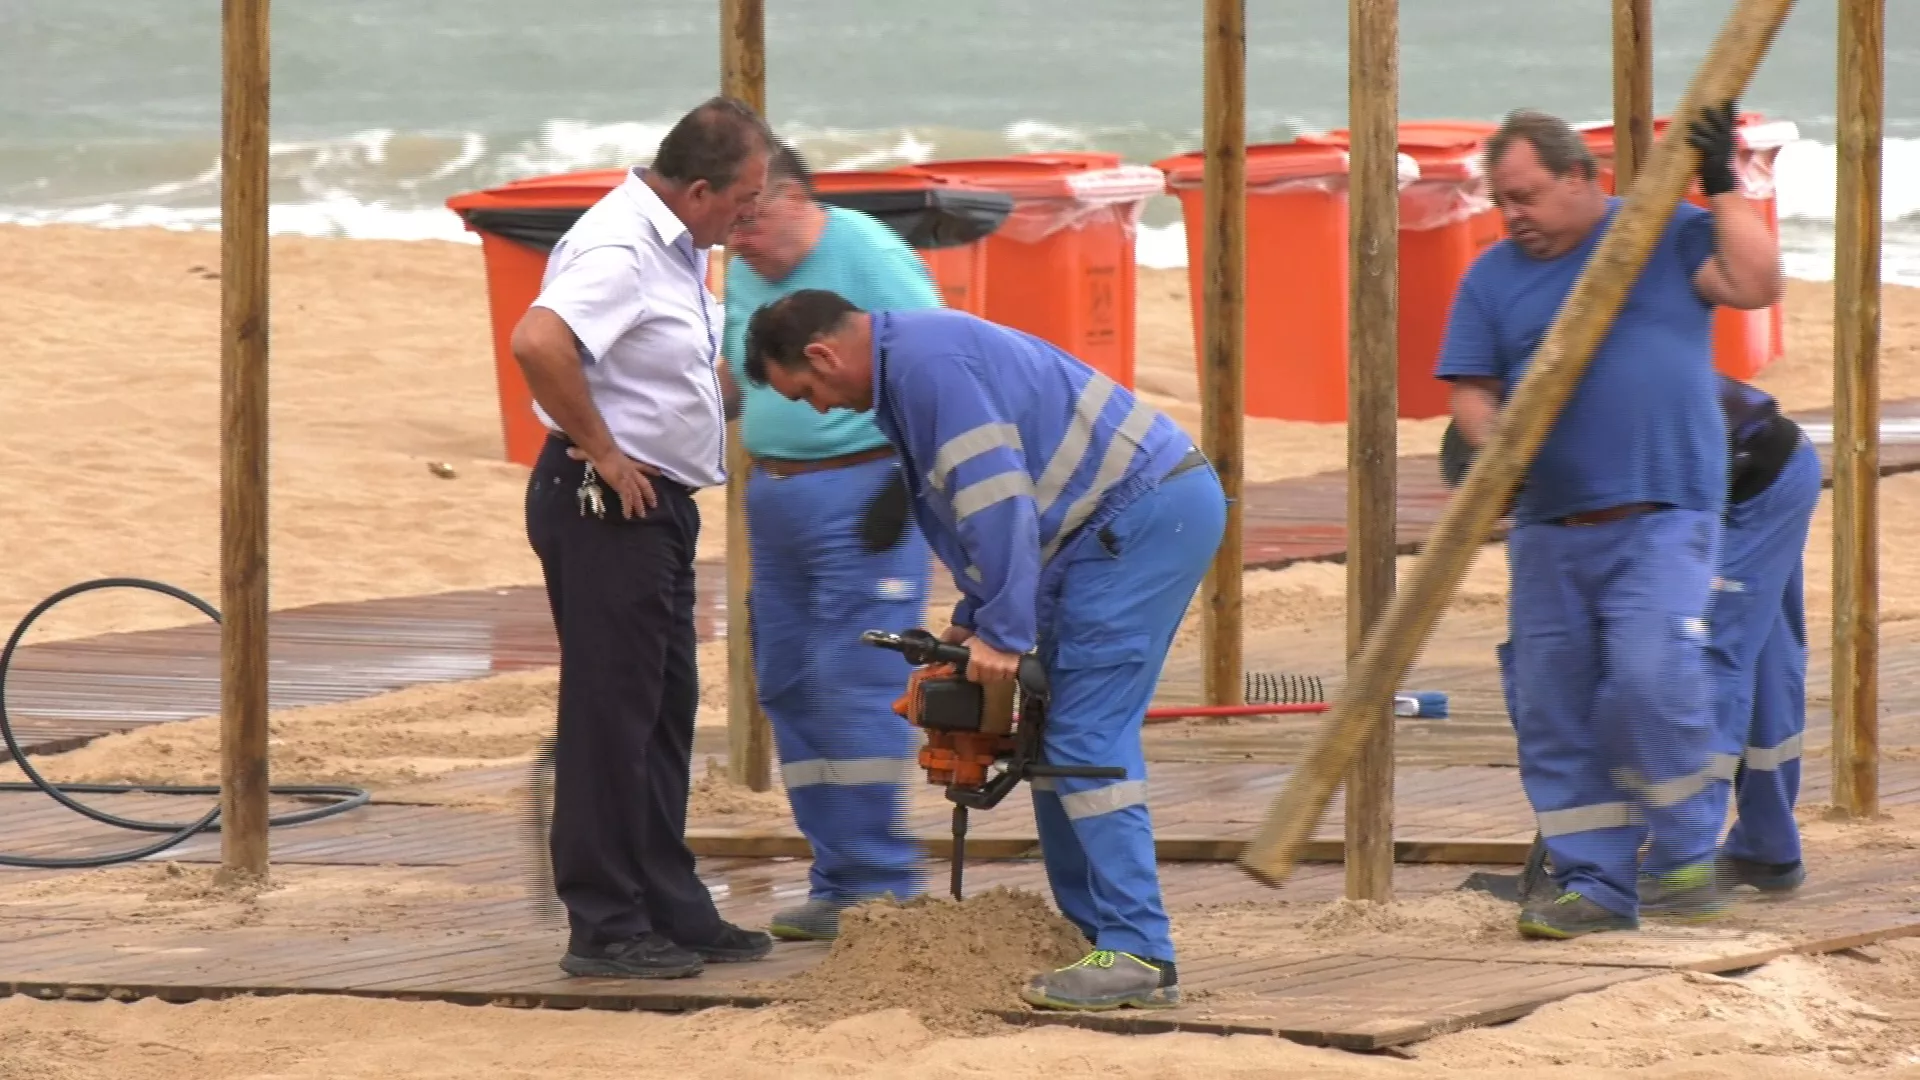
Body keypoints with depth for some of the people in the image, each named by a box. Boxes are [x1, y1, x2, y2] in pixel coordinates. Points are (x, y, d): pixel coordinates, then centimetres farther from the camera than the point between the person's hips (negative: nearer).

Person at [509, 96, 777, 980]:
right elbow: (537, 343, -37)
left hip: (656, 505, 11)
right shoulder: (618, 250, -20)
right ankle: (604, 928, -3)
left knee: (664, 712, 15)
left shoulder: (678, 247, 13)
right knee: (610, 712, -6)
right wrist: (599, 450, -26)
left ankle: (672, 910, 23)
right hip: (605, 505, -11)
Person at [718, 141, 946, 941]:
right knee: (789, 687, 7)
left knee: (857, 683, -11)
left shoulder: (870, 259, -13)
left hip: (862, 493, -8)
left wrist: (906, 483, -19)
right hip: (774, 496, 8)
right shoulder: (745, 272, 11)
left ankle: (882, 884, -6)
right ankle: (838, 881, 14)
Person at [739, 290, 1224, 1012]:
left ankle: (1138, 955, -15)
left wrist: (1002, 634, -19)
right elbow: (980, 510, 25)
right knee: (1059, 732, 12)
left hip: (1143, 512, -11)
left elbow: (998, 503, -21)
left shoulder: (928, 361, -15)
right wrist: (973, 620, 18)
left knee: (1086, 738, -12)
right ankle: (1088, 931, 14)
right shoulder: (909, 364, 18)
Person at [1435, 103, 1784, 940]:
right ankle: (1593, 883, 11)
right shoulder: (1494, 277, 12)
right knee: (1554, 708, 2)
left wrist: (1722, 189, -9)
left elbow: (1756, 284, -6)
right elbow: (1470, 390, 8)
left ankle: (1687, 851, -1)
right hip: (1549, 527, 4)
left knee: (1653, 675, -20)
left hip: (1662, 516, -4)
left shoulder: (1668, 236, 6)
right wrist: (1497, 446, -12)